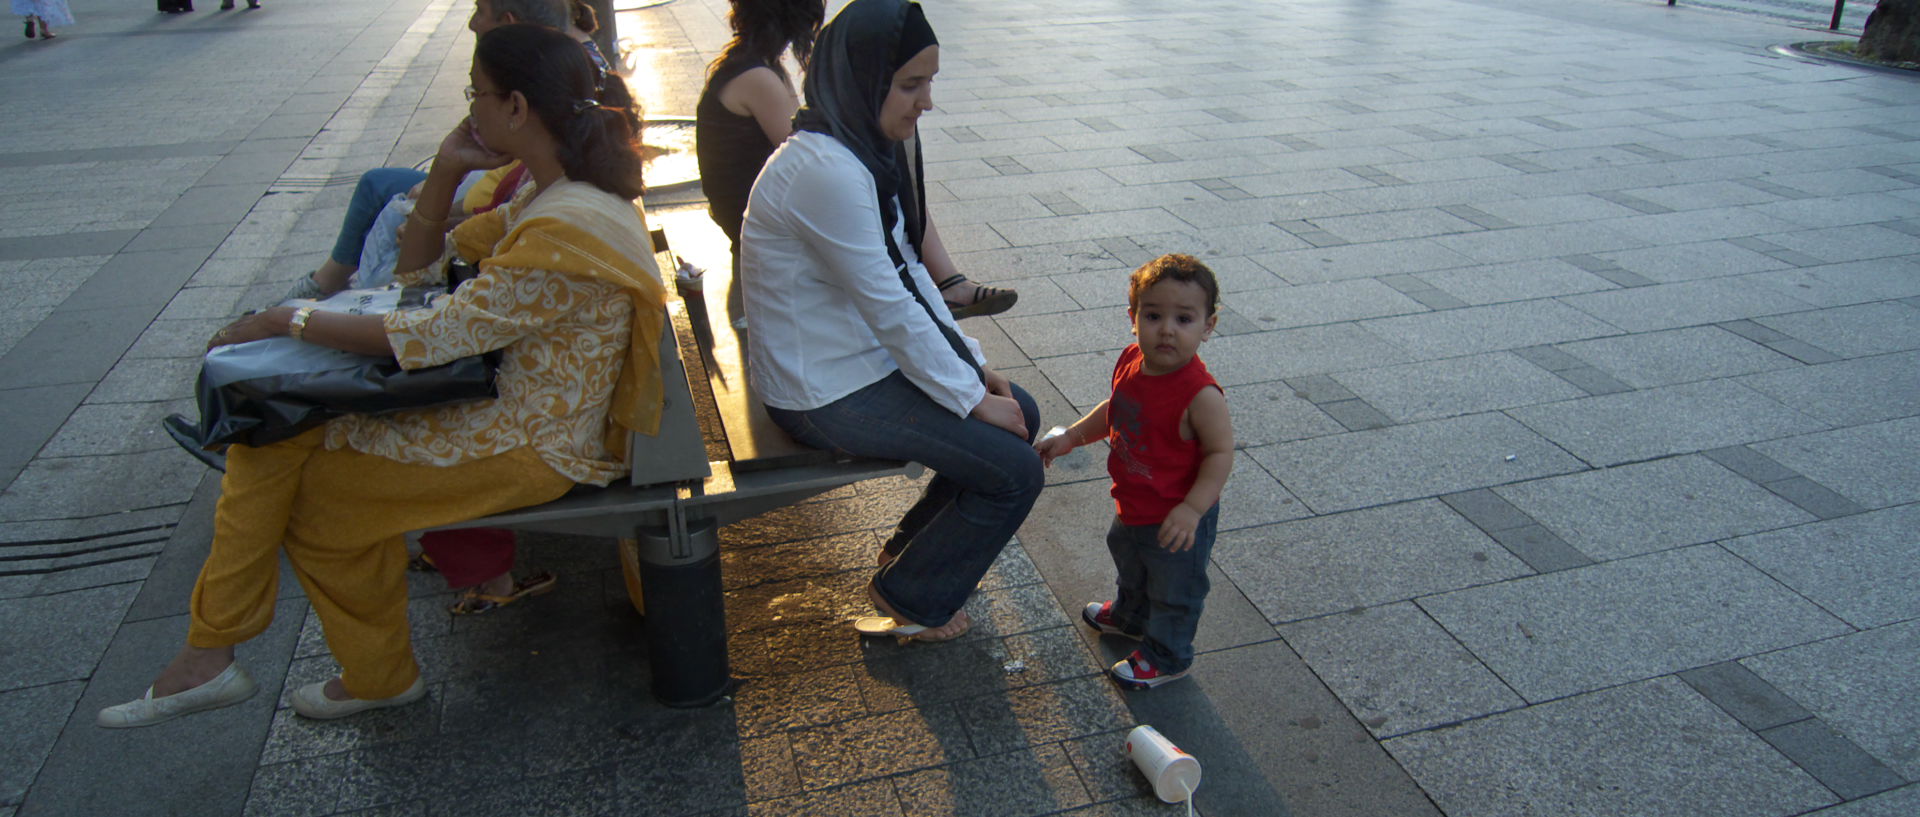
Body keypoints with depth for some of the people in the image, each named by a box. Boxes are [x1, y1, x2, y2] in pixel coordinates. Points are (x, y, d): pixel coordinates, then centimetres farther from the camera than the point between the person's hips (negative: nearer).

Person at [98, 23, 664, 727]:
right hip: (500, 399, 10)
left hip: (530, 447, -10)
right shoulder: (548, 197, 7)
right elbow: (419, 263, 15)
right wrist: (445, 172, -1)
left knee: (320, 490, -3)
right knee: (271, 433, 4)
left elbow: (428, 336, -25)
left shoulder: (568, 233, -27)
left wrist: (286, 320, -12)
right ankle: (207, 656, 13)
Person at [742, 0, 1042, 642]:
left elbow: (907, 270, 10)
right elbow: (892, 309, -24)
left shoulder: (867, 147, 5)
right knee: (1015, 470, -9)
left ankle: (915, 547, 29)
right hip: (827, 391, -10)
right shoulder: (825, 169, -26)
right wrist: (972, 399, -15)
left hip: (868, 353, 10)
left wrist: (972, 364, 4)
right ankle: (908, 598, 13)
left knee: (1021, 415, 13)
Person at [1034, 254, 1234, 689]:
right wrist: (1071, 437, 3)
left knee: (1174, 591, 16)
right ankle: (1130, 617, 64)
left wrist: (1192, 509, -30)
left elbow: (1221, 451, -25)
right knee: (1129, 561, 35)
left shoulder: (1200, 396, -33)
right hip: (1133, 507, 9)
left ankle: (1166, 659, 42)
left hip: (1175, 521, -8)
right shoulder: (1131, 362, -10)